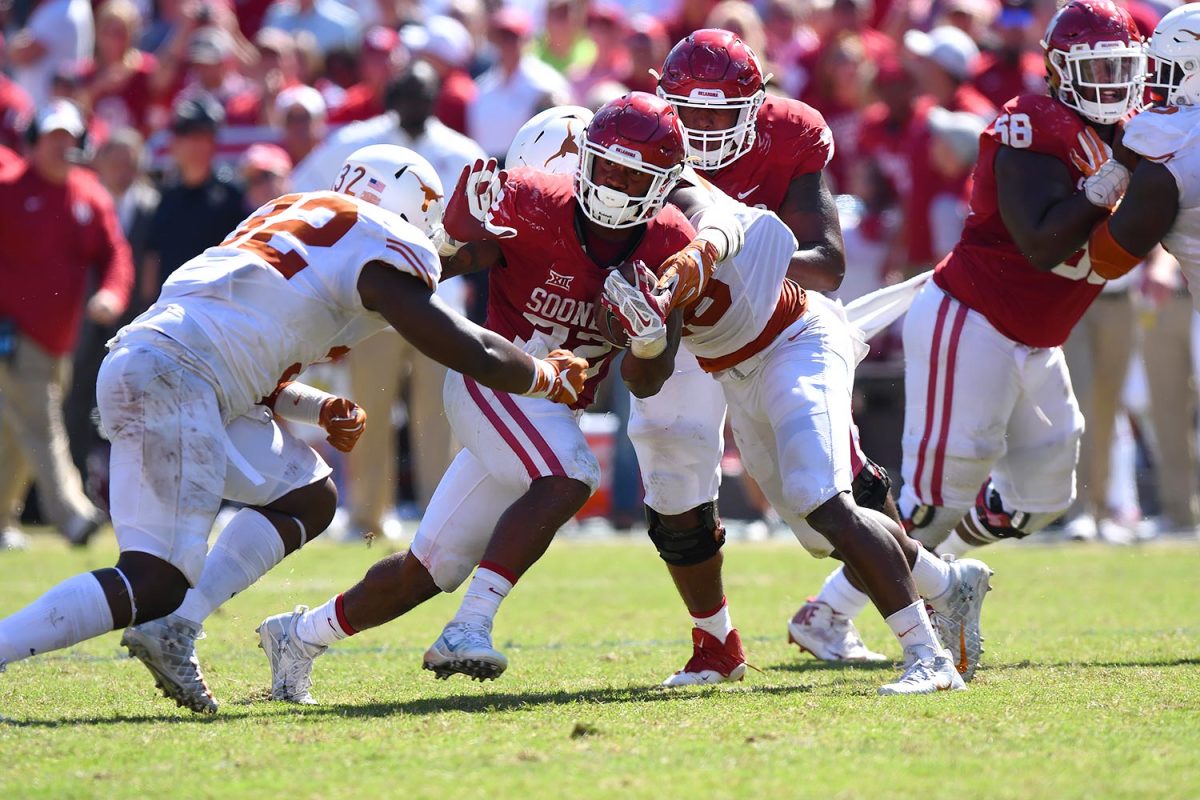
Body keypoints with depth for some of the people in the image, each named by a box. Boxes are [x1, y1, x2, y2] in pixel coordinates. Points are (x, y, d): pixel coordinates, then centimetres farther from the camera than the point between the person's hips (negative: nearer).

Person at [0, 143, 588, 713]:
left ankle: (174, 628, 6)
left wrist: (318, 410, 16)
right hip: (170, 381, -10)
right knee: (156, 583, -12)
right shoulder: (379, 245, 0)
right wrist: (548, 377, 16)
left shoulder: (292, 217, 27)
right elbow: (468, 352, -1)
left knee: (309, 498, 17)